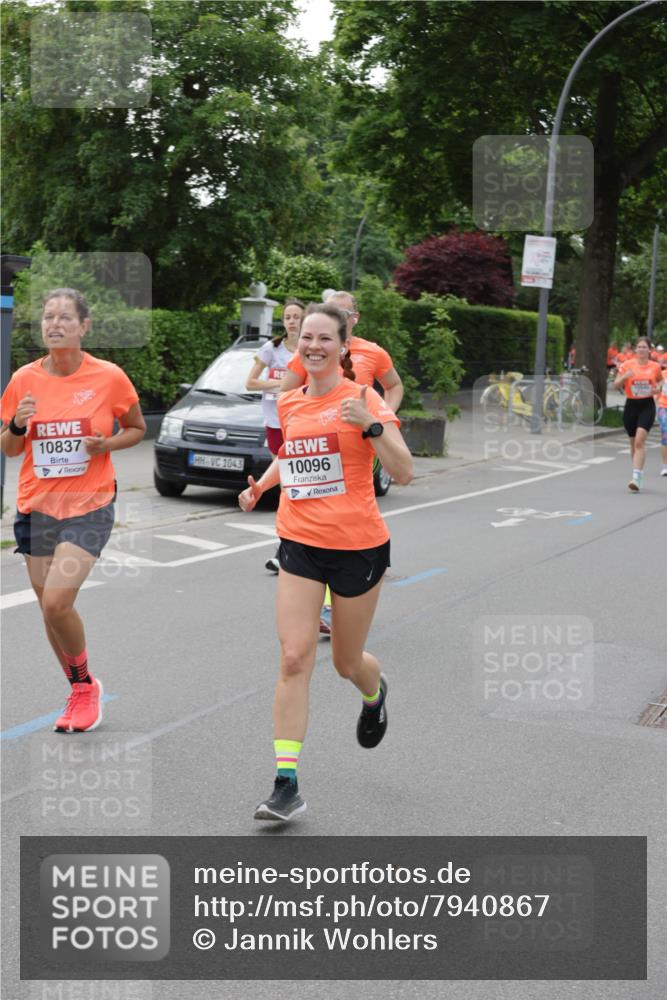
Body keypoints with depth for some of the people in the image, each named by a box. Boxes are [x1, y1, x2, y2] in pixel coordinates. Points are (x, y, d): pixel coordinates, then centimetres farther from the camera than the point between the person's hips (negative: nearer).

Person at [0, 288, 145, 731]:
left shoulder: (109, 376, -7)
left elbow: (137, 428, 8)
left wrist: (107, 443, -12)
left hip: (89, 506, -4)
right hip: (36, 505, 4)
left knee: (57, 602, -17)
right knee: (50, 609, 9)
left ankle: (85, 684, 9)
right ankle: (82, 693, 31)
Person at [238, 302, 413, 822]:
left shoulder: (362, 398, -8)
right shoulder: (289, 403, 7)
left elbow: (404, 472, -14)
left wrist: (371, 426, -27)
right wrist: (261, 485, 12)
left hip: (358, 546, -3)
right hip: (301, 544, 3)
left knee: (346, 662, 11)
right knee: (295, 659, -10)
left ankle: (375, 693, 50)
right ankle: (287, 785, -7)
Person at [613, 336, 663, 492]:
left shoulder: (655, 366, 2)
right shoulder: (627, 365, 1)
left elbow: (660, 381, 20)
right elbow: (616, 385, 2)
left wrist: (658, 389, -3)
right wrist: (624, 377, -18)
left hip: (647, 405, -2)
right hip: (631, 405, 2)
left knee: (640, 440, -18)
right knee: (633, 442, 11)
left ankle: (636, 477, -20)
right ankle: (638, 473, 30)